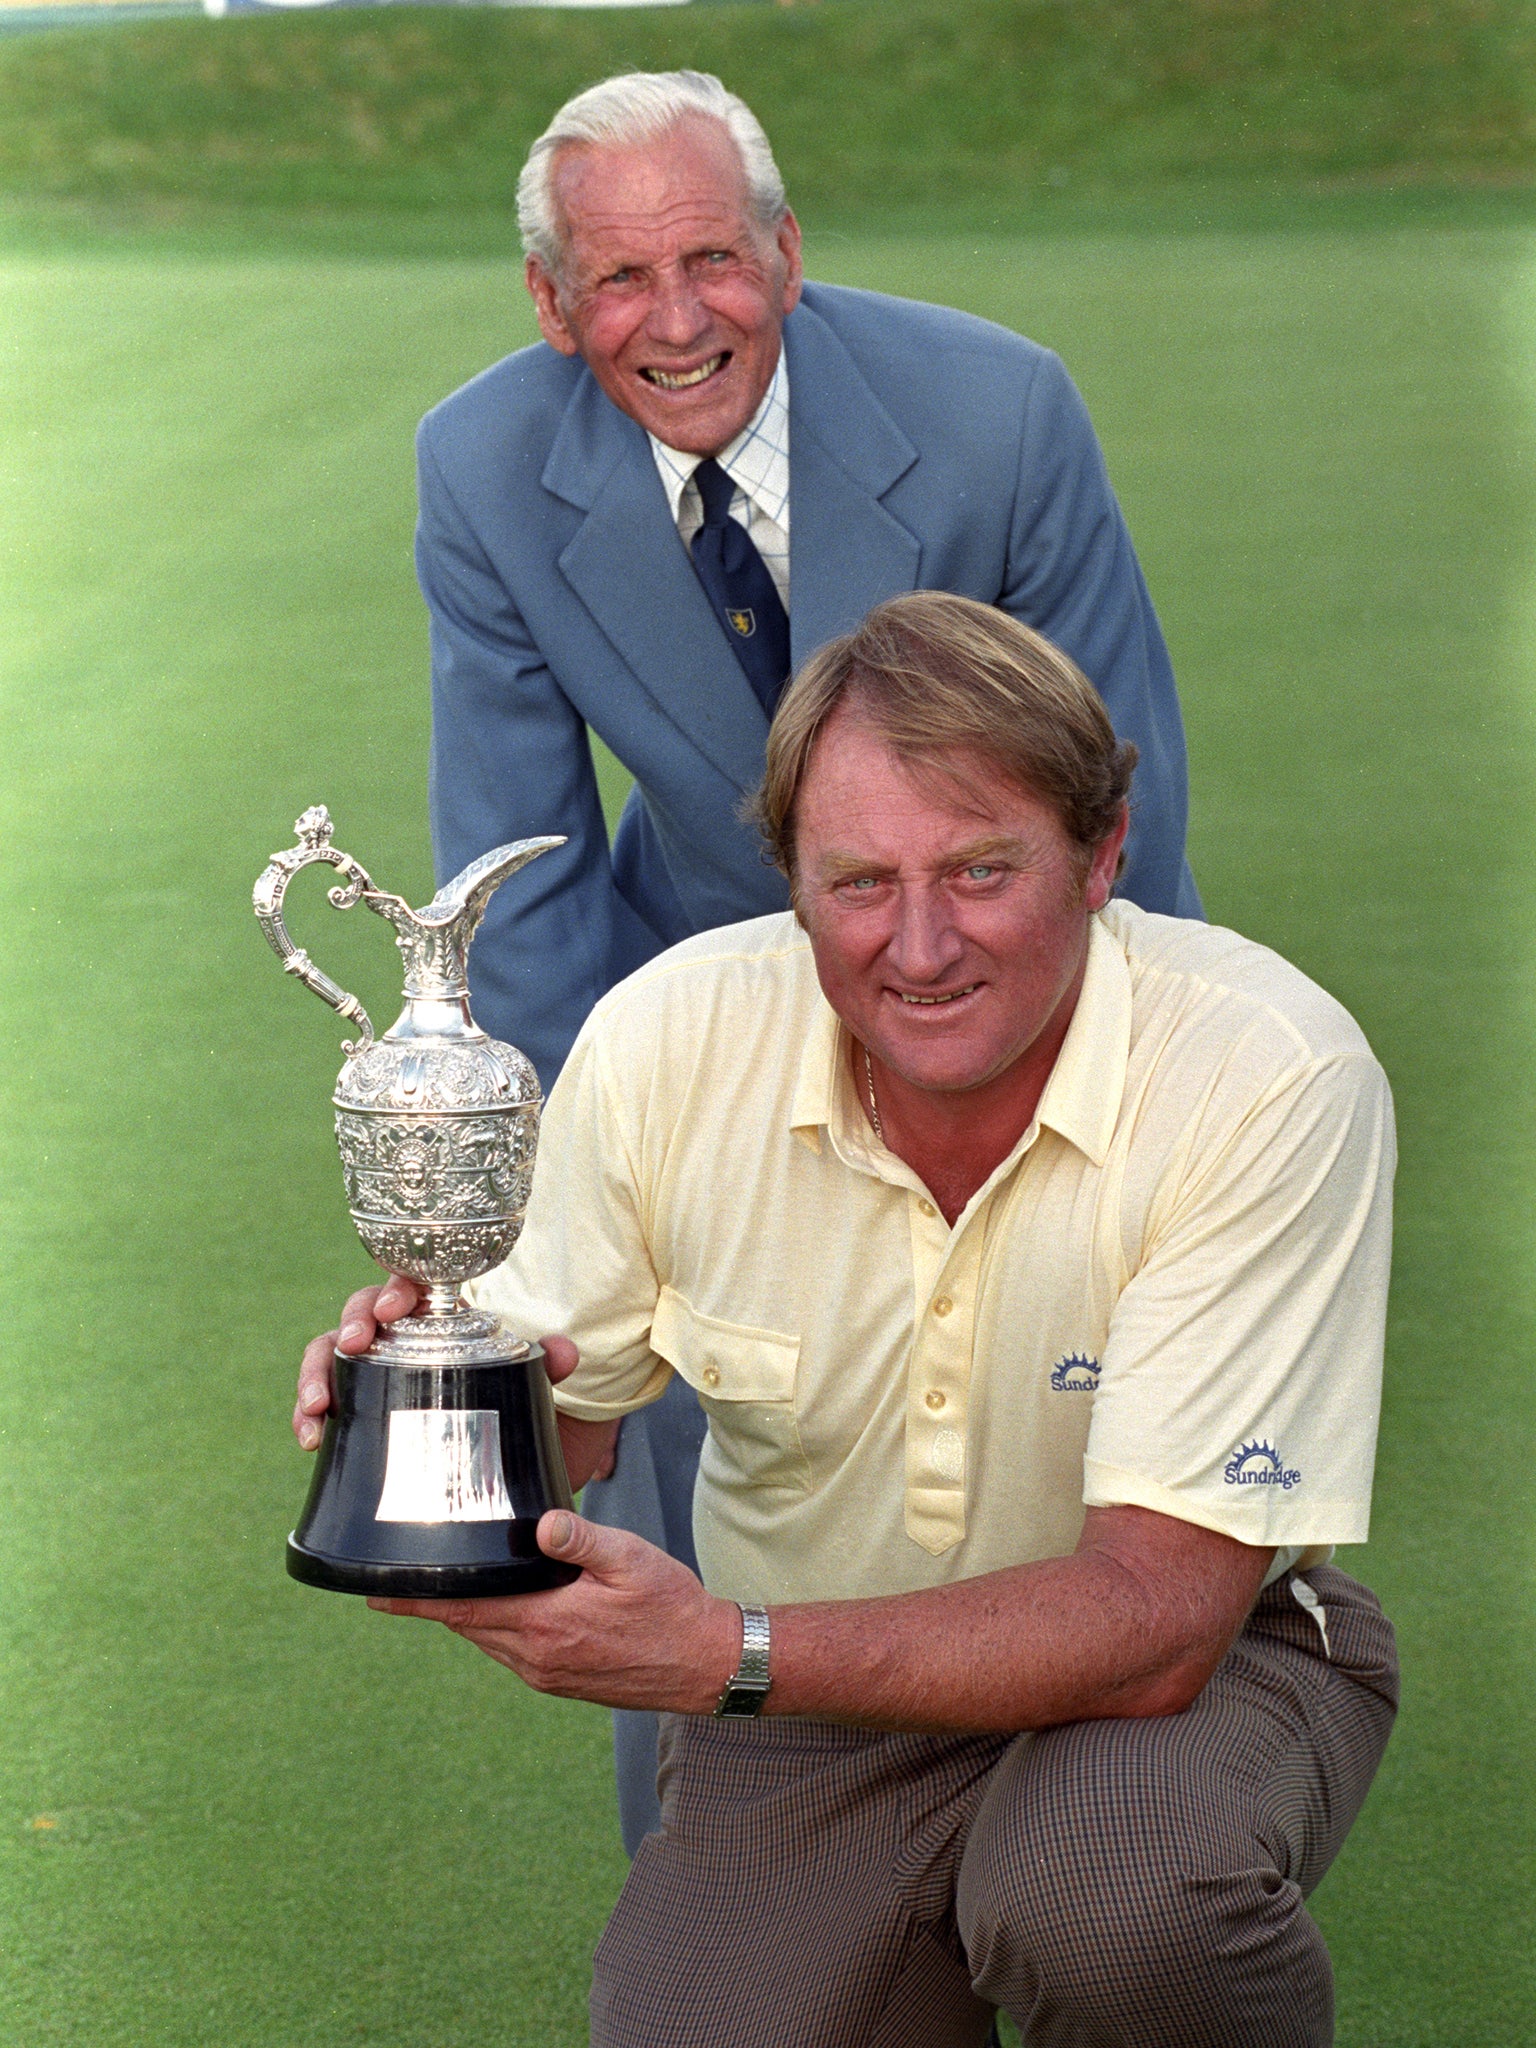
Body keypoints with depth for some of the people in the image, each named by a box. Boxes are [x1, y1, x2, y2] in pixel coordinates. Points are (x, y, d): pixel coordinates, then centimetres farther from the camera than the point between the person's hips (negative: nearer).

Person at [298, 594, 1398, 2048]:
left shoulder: (1273, 1080, -25)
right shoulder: (667, 1040, -15)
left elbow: (1157, 1611, -29)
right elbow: (557, 1403, 0)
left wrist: (727, 1655, -39)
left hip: (1201, 1666, -3)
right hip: (803, 1713, 3)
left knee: (1114, 1893, -35)